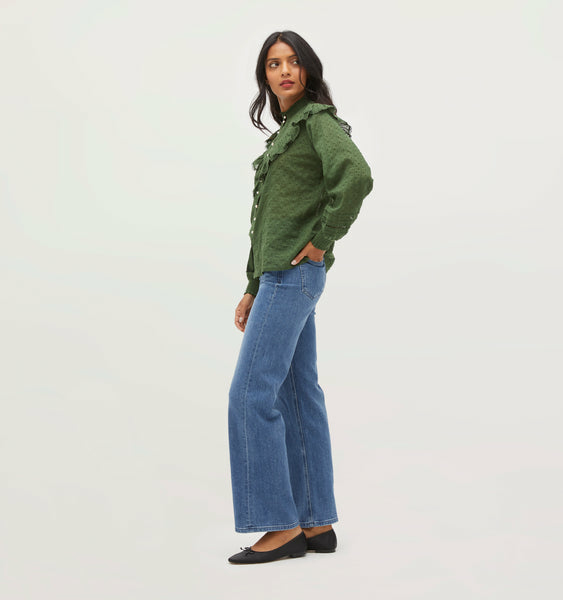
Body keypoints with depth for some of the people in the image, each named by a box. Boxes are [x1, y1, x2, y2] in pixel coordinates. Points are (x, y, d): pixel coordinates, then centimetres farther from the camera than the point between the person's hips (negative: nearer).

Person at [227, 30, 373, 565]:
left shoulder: (318, 119, -7)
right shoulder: (285, 133, 21)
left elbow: (356, 176, -26)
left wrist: (321, 241, -18)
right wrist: (253, 289, 20)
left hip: (295, 274, -10)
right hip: (278, 276, 10)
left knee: (252, 394, -11)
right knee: (297, 395, 8)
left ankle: (281, 526, -5)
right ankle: (317, 524, 13)